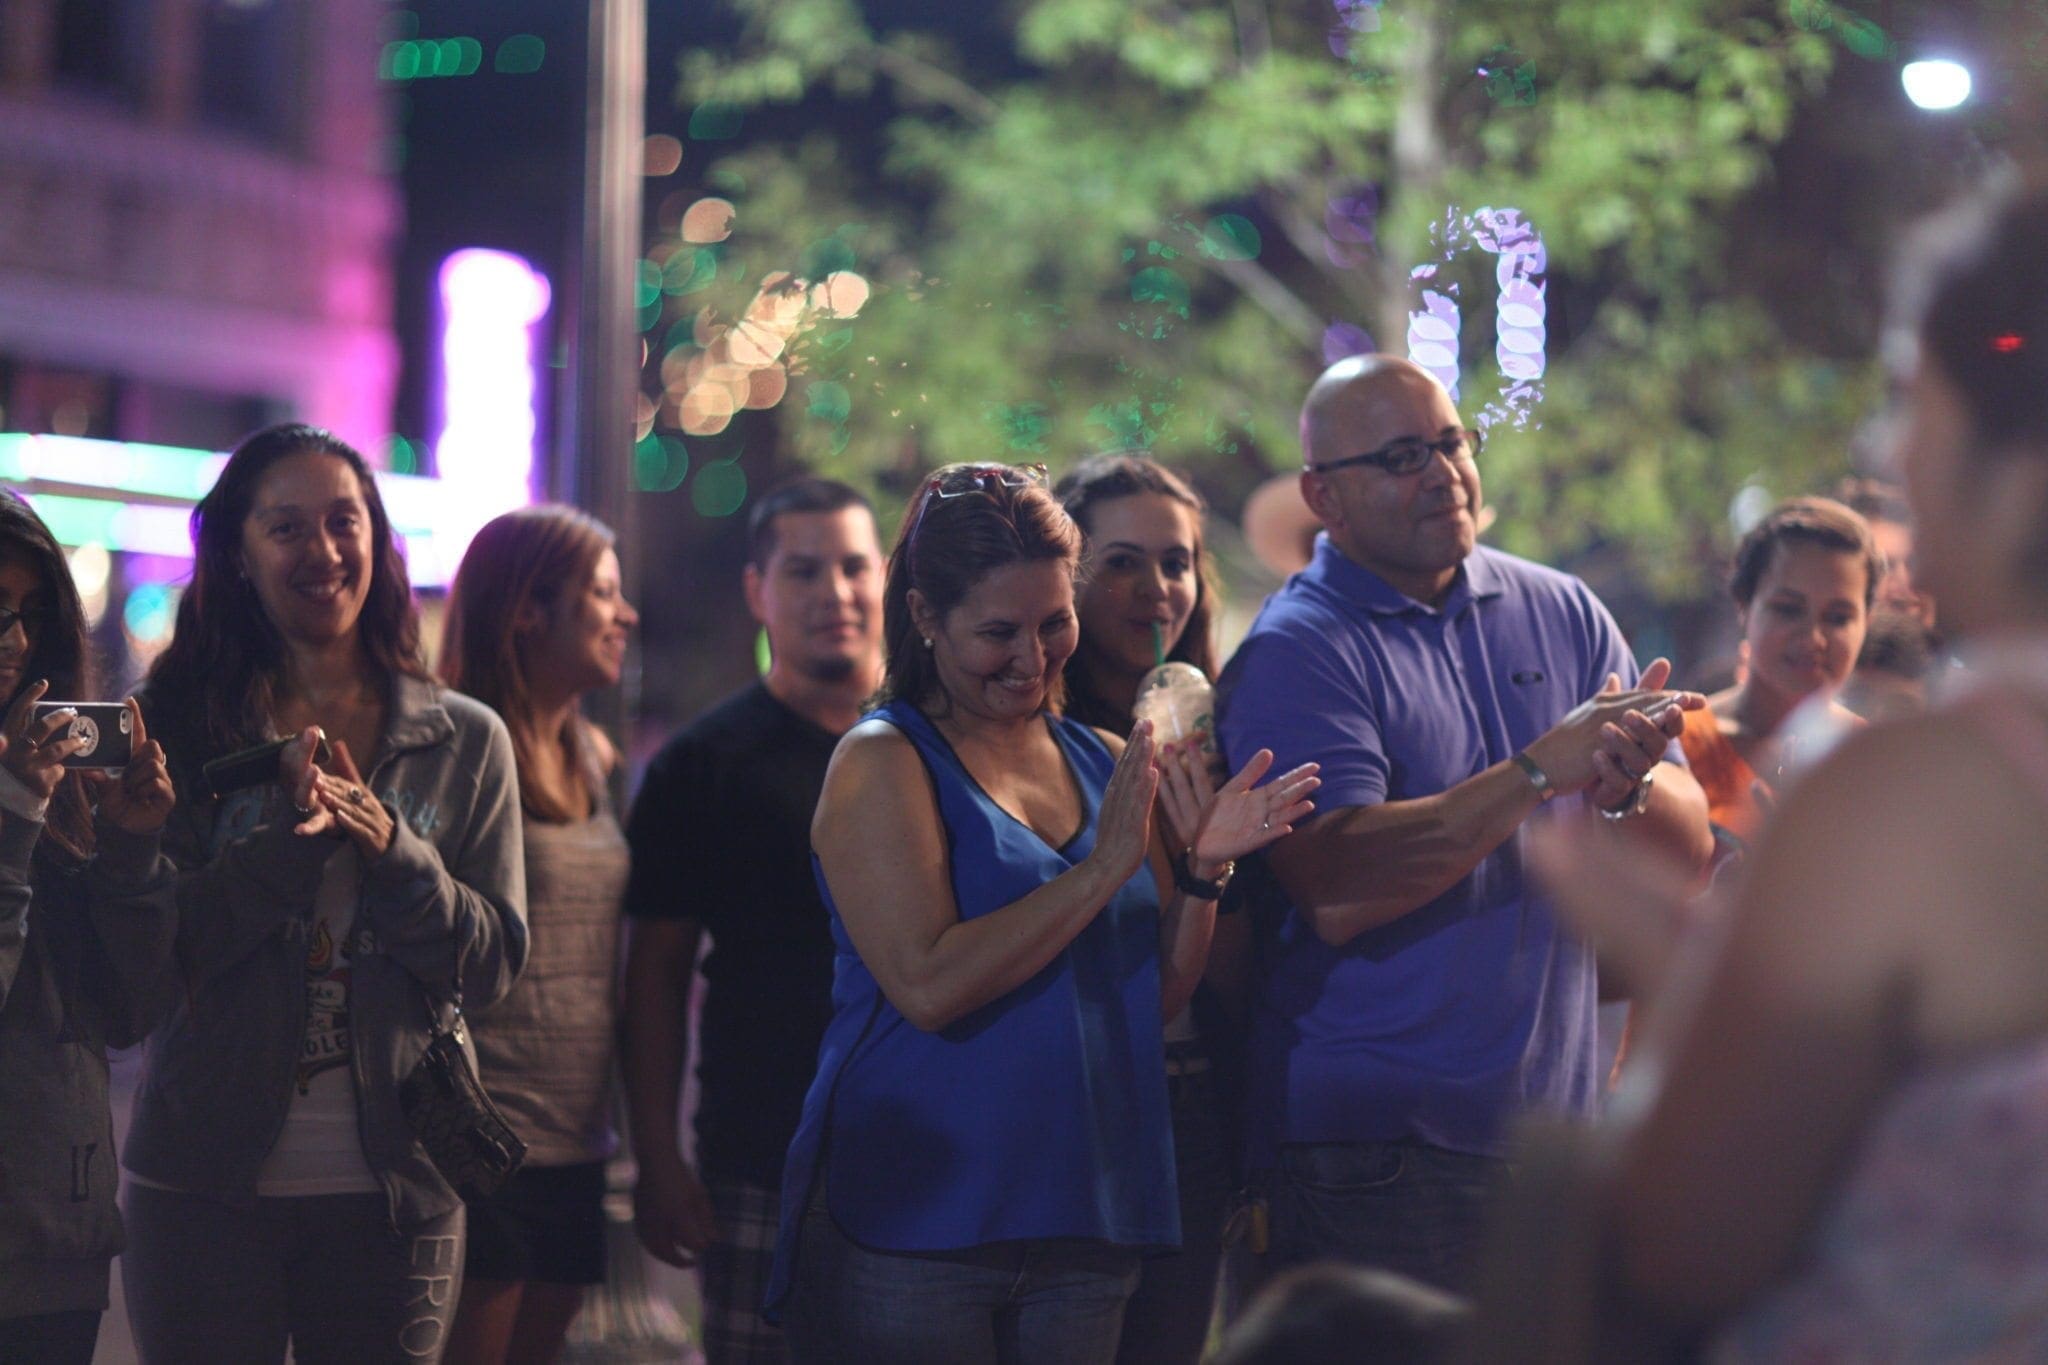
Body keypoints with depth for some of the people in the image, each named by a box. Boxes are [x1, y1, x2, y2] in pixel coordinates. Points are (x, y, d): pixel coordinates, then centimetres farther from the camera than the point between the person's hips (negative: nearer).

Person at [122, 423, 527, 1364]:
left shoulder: (466, 744, 4)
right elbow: (145, 957, -7)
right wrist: (284, 843, -21)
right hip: (206, 1182, -1)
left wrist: (394, 852, -16)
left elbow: (495, 964, 0)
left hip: (395, 1191, 1)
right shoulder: (179, 728, 2)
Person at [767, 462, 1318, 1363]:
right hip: (911, 1228, -5)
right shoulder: (882, 762, -6)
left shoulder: (1104, 765, 11)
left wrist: (1203, 868, -5)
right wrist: (1105, 869, -16)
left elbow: (1156, 999, 12)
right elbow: (927, 985, -19)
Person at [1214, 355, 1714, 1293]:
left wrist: (1628, 783, -17)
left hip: (1557, 1127, 5)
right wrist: (1541, 772, -20)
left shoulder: (1563, 613, 11)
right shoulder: (1294, 653, -6)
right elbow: (1336, 888, -20)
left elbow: (1688, 849, 7)